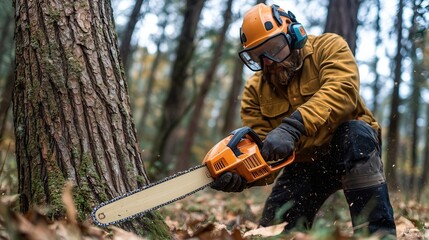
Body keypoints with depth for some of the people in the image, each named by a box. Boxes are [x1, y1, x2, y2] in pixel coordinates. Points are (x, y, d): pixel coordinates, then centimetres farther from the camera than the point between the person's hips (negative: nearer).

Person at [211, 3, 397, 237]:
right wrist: (241, 175, -35)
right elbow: (259, 151, -11)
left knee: (355, 132, -37)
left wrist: (292, 127, -47)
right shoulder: (254, 91, -4)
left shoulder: (327, 47, -14)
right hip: (304, 166, 4)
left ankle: (379, 233, -35)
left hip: (352, 148, -3)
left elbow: (341, 91, -34)